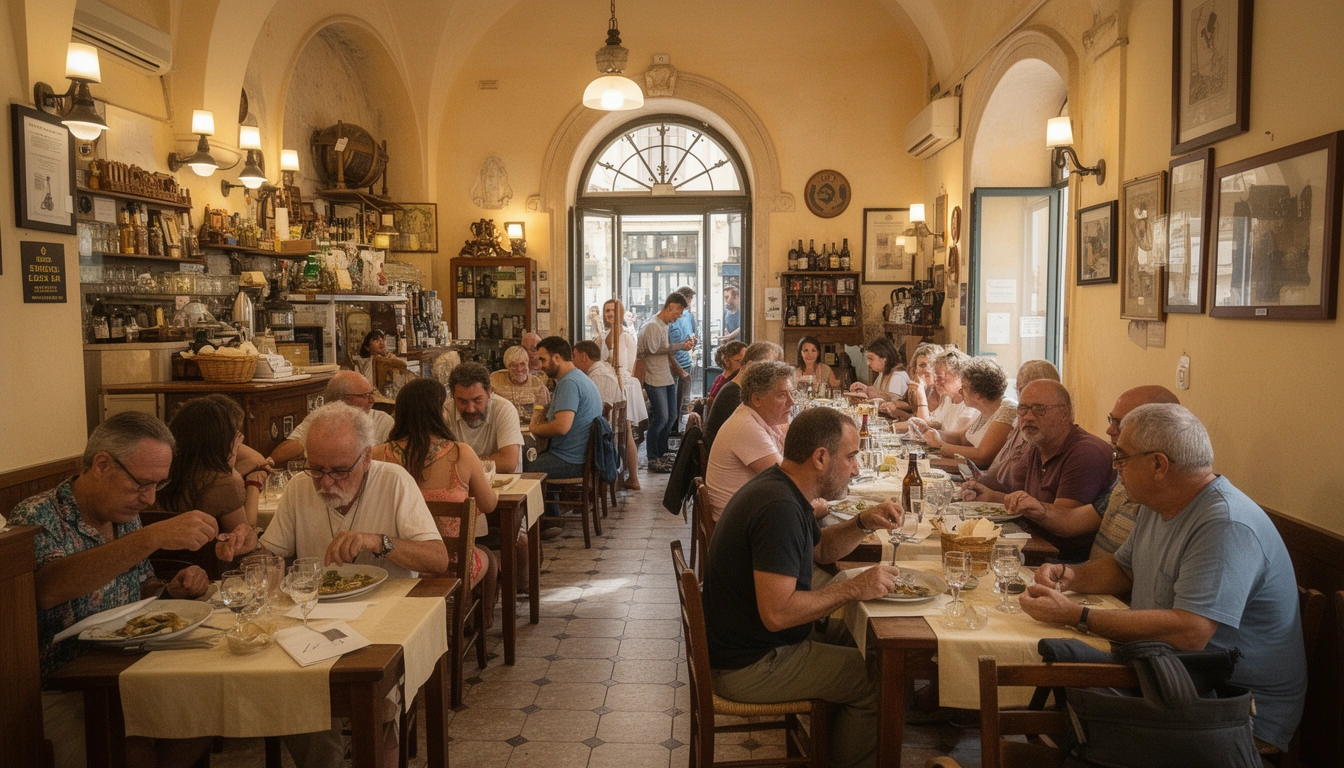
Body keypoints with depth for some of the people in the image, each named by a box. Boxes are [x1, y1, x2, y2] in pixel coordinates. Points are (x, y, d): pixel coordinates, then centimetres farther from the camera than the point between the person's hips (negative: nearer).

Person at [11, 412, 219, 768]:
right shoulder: (36, 518, -16)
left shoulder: (125, 516, 5)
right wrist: (153, 537, -42)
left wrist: (171, 591, -3)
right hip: (59, 694, -6)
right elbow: (48, 588, -37)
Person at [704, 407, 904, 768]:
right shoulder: (779, 508, -28)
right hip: (748, 667, -10)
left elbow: (822, 548, 19)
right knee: (880, 678, -3)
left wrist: (863, 523, 0)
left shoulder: (779, 486, 3)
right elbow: (777, 612, -32)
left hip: (748, 640, 10)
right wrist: (853, 588, -22)